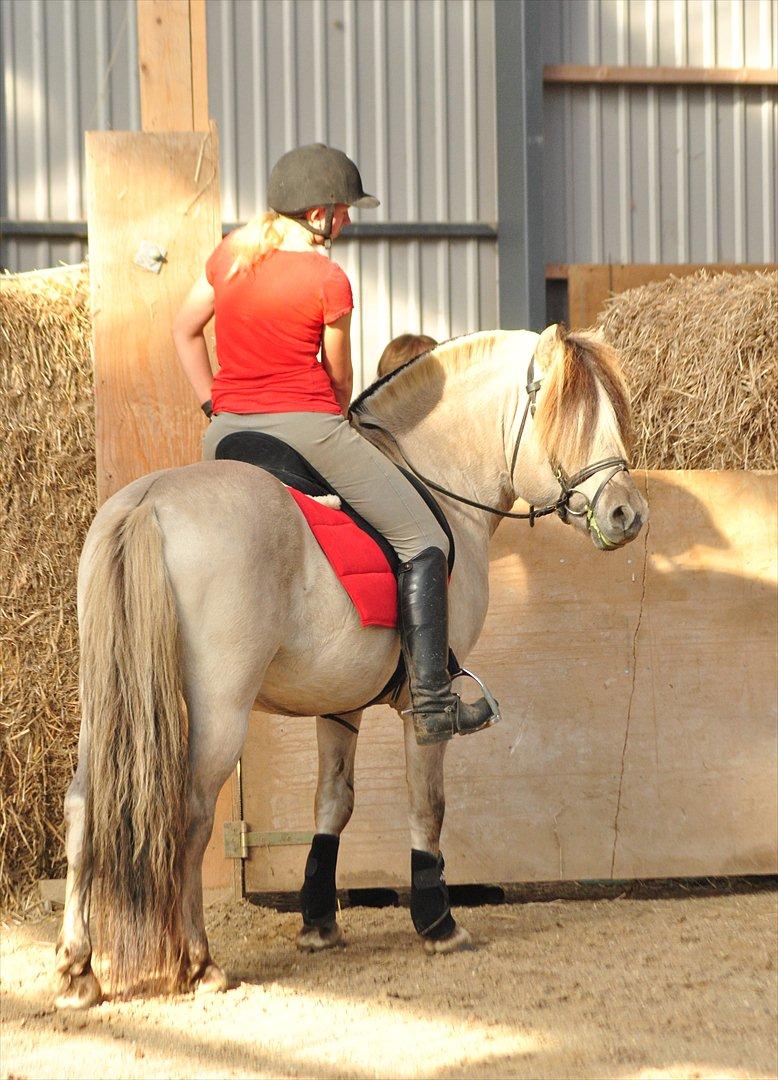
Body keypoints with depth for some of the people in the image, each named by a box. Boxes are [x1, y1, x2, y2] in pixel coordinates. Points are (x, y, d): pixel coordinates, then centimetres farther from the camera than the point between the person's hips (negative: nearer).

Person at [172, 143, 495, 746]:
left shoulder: (230, 256, 8)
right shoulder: (328, 281, -10)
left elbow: (185, 331, 18)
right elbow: (340, 378, 2)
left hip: (227, 435, 6)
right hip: (306, 429, -6)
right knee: (422, 541, 5)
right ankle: (432, 703, 0)